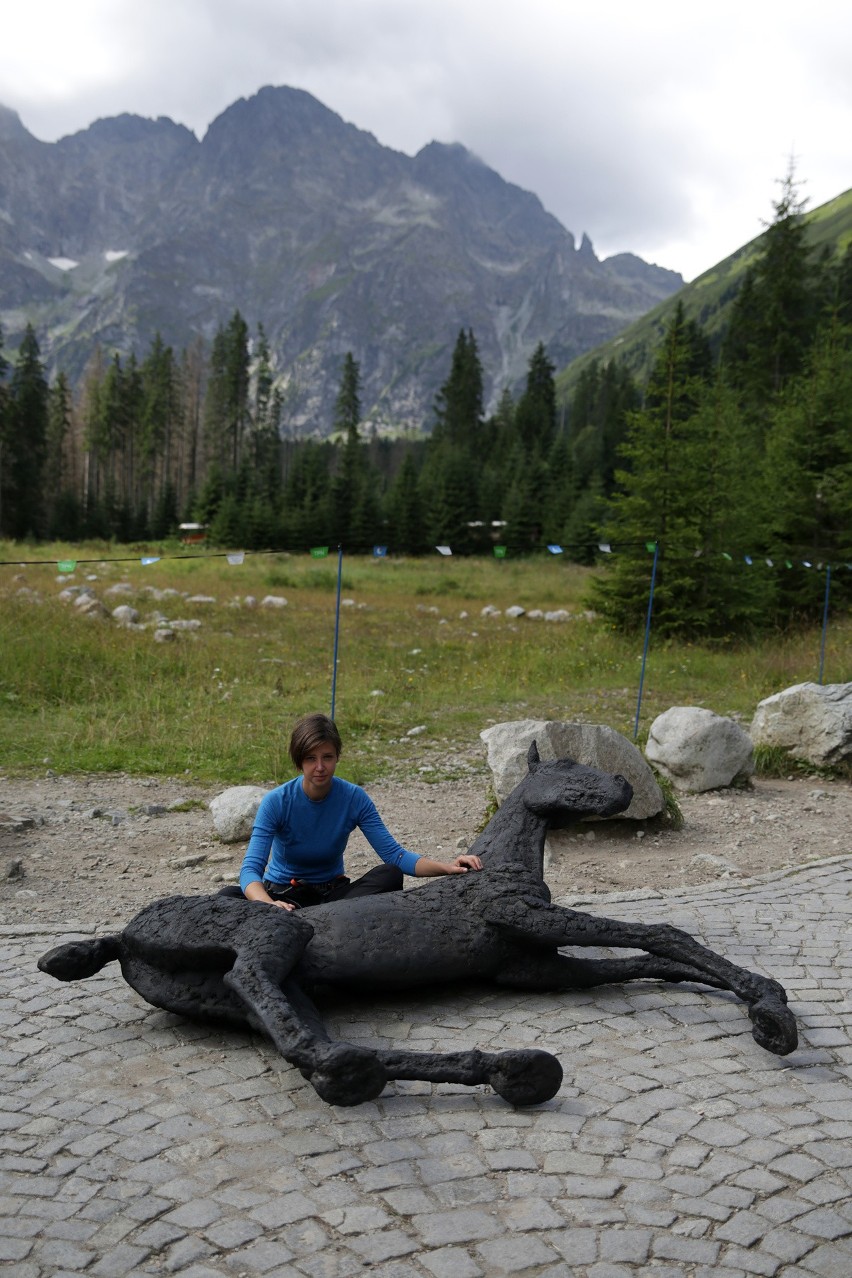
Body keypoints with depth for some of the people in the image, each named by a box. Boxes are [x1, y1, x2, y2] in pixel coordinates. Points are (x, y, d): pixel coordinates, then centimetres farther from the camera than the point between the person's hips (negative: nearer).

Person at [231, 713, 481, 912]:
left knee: (390, 875, -27)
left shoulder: (355, 799, -11)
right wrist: (270, 906, -51)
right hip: (284, 893, -2)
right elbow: (251, 869, -28)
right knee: (229, 897, -32)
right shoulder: (276, 802, -19)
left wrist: (445, 867, -32)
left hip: (332, 891, 2)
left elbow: (393, 854, -14)